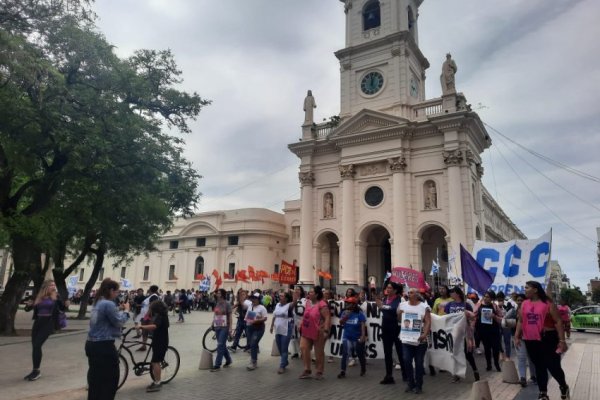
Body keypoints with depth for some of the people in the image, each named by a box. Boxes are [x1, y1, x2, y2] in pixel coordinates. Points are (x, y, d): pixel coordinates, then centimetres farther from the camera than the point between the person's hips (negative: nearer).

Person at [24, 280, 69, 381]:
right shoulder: (38, 297, 5)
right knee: (34, 346, 8)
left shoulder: (56, 297, 0)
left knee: (37, 345, -13)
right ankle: (35, 371, 23)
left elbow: (62, 309, 8)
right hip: (38, 322, 4)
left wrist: (66, 305, -14)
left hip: (49, 323, -4)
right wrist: (29, 305, -11)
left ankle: (36, 370, 0)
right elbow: (27, 309, 11)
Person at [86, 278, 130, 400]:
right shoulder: (108, 304, -19)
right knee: (111, 378, 3)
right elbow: (119, 322, -12)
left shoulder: (98, 303, 10)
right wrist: (126, 311, 1)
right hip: (104, 346, -9)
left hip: (92, 344, 10)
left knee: (95, 378, 18)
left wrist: (120, 310, 11)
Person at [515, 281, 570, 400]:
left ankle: (564, 387, 30)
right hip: (531, 341, 4)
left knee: (553, 366, 0)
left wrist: (562, 340, -13)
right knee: (539, 367, 13)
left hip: (547, 339, -4)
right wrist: (517, 337, 7)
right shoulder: (524, 304, 6)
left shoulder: (548, 303, -8)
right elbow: (520, 321, 12)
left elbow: (558, 322, -8)